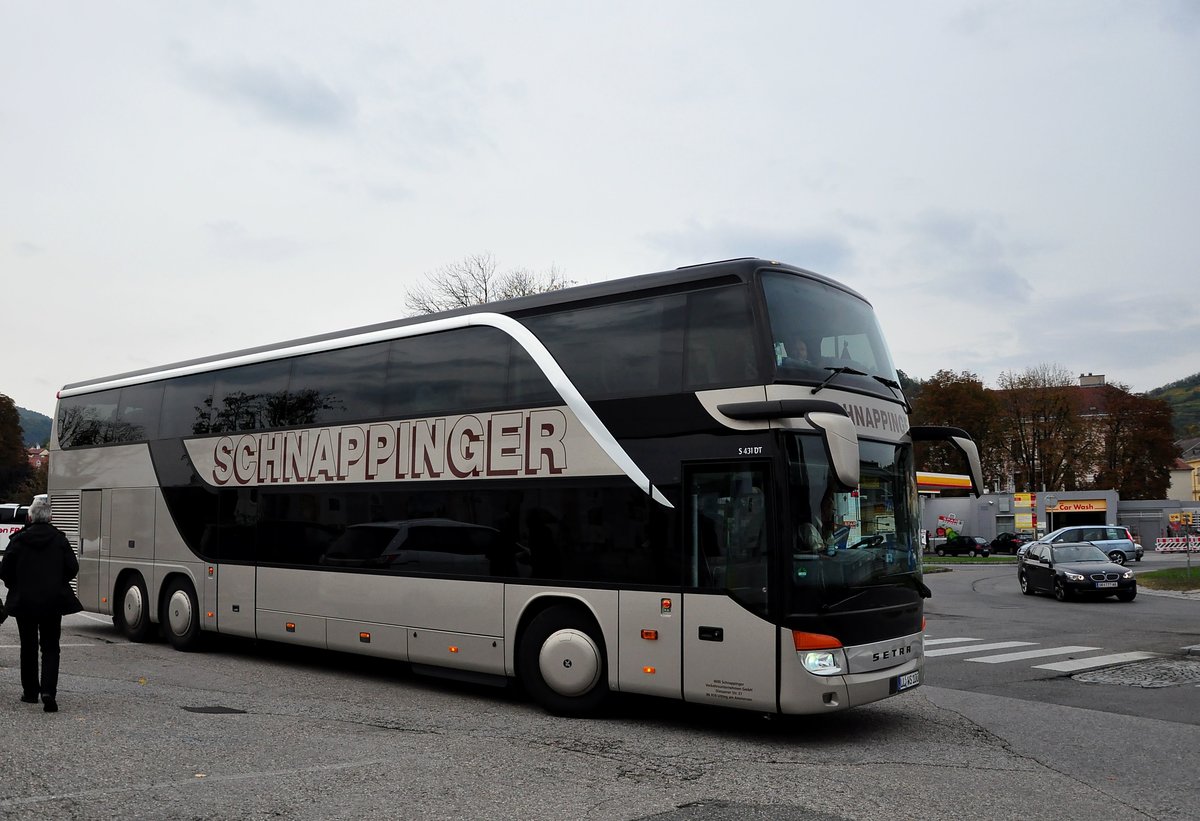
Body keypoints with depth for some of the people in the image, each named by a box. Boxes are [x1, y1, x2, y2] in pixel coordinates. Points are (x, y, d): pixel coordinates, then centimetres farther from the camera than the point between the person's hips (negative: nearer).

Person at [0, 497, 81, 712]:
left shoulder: (18, 539, -6)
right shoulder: (59, 539, -3)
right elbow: (72, 567, -3)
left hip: (24, 601, 0)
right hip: (52, 603, 0)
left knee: (28, 647, 15)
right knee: (50, 648, 4)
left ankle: (30, 691, 22)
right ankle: (48, 691, -13)